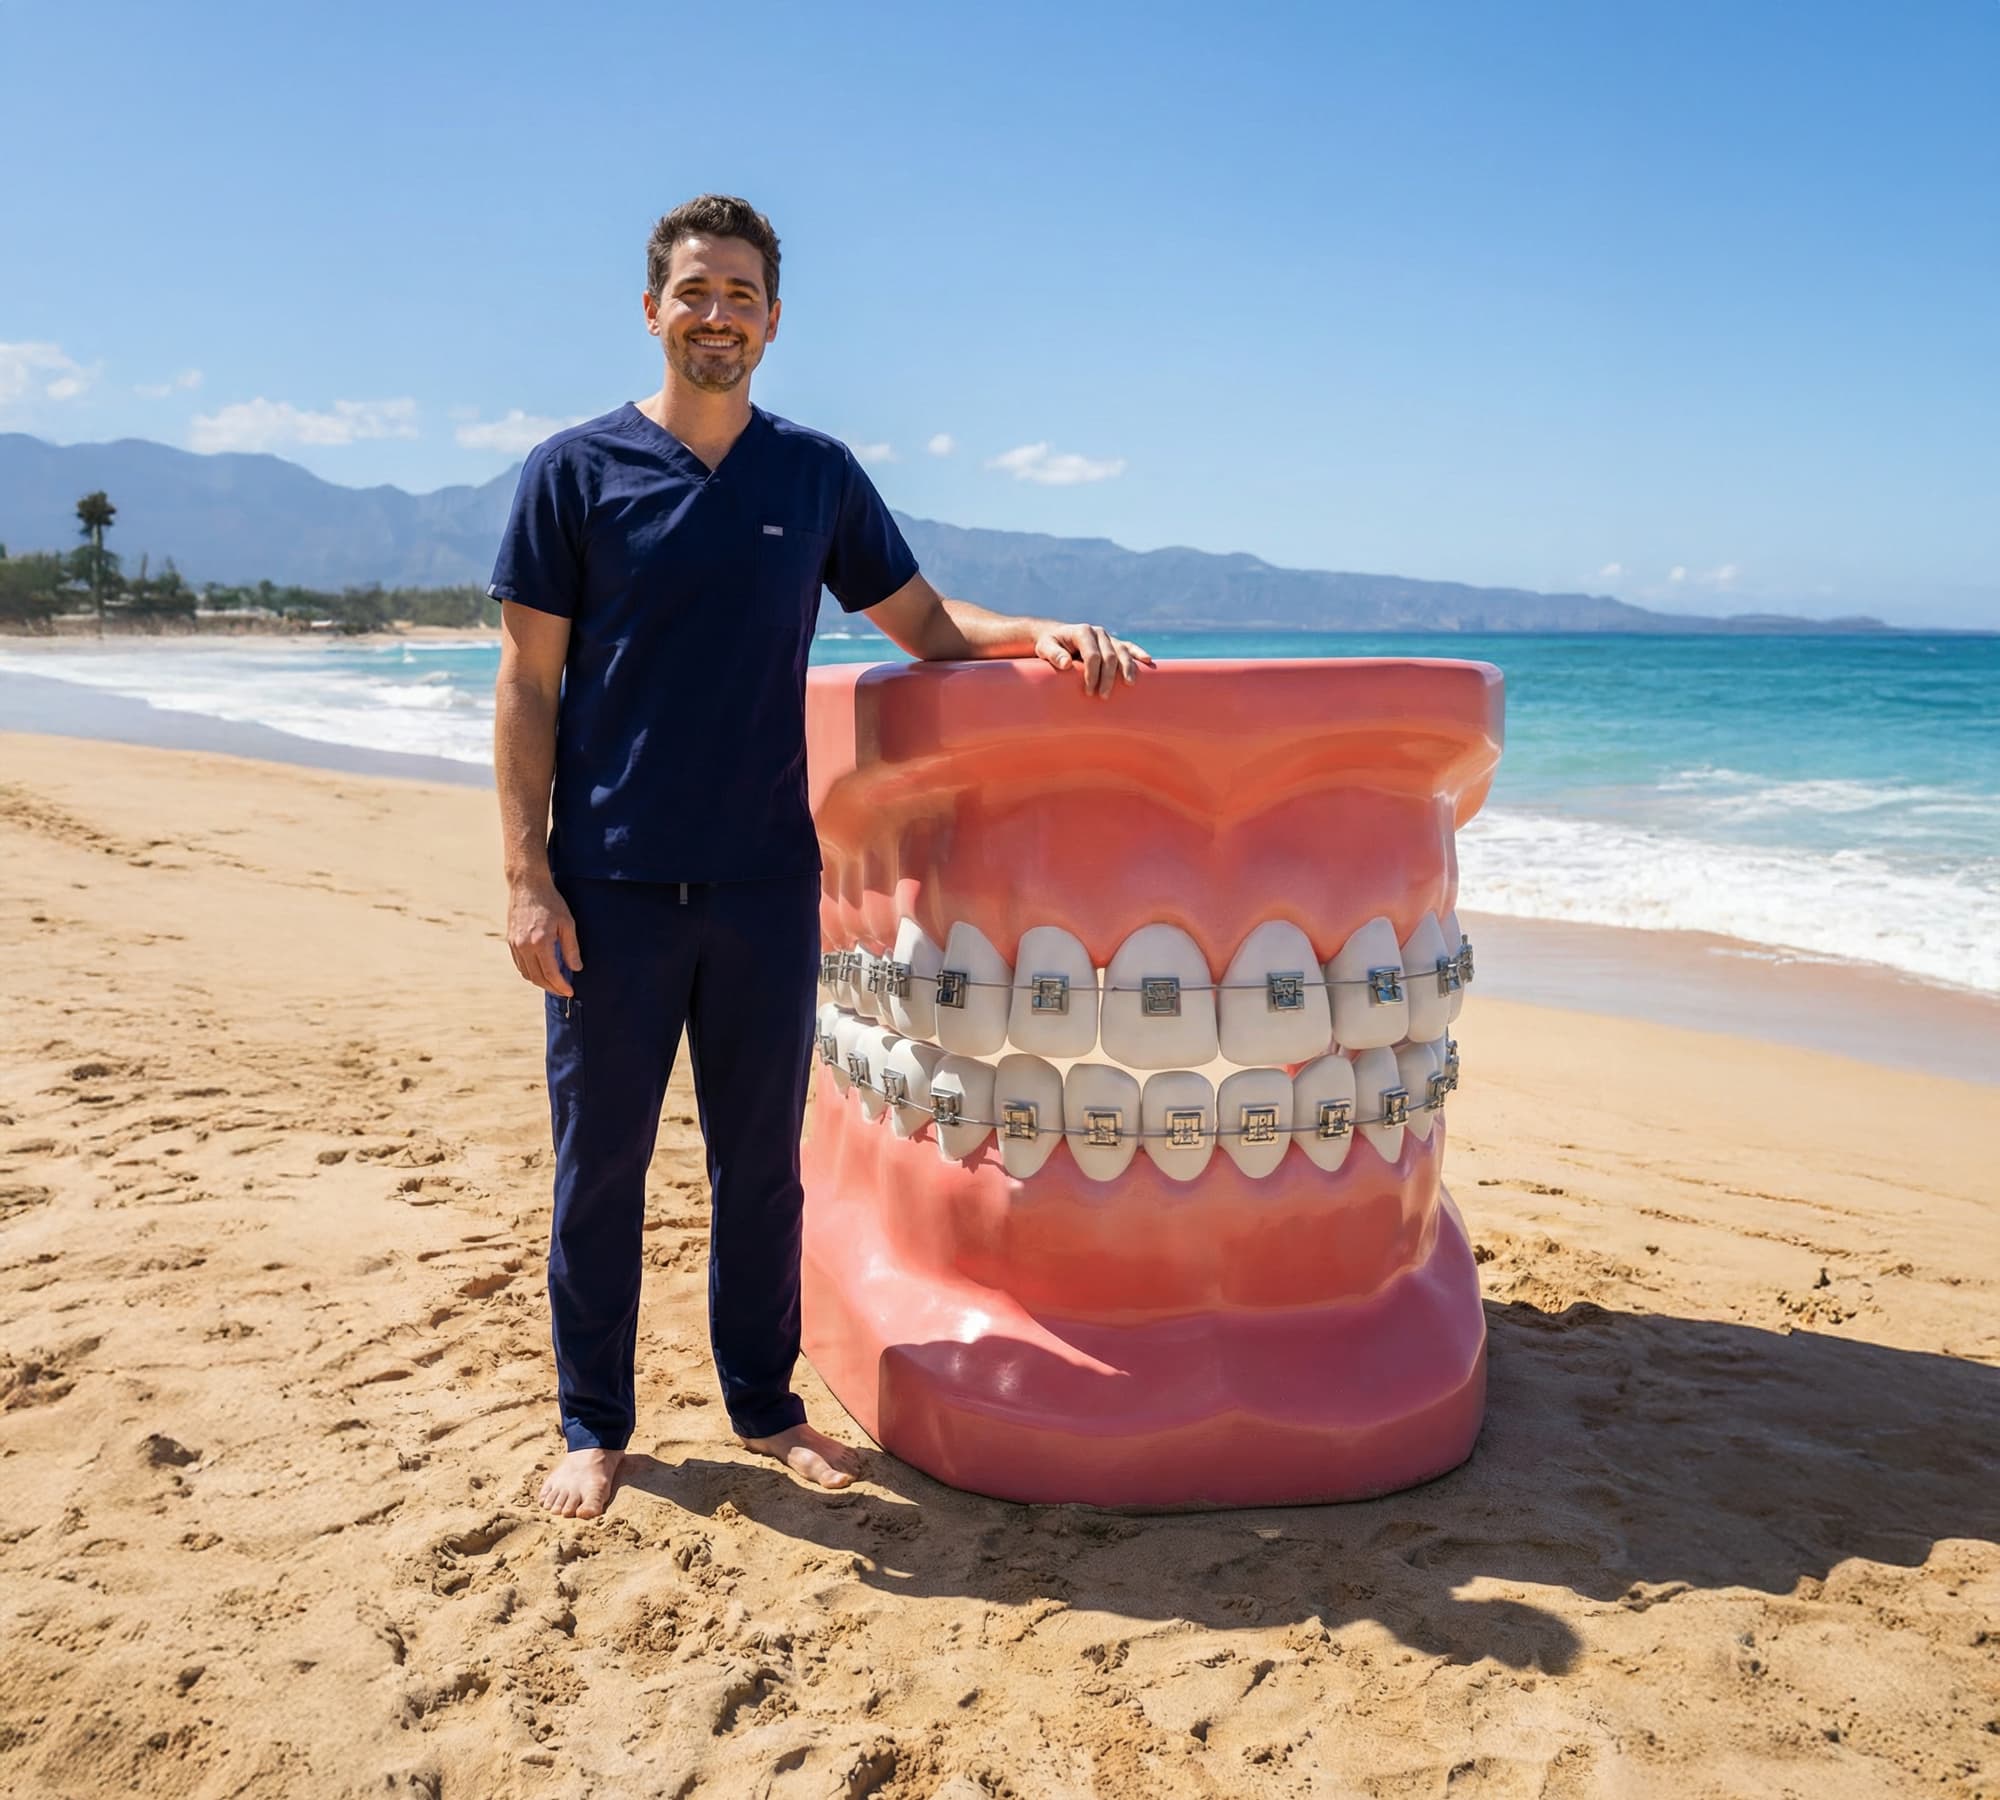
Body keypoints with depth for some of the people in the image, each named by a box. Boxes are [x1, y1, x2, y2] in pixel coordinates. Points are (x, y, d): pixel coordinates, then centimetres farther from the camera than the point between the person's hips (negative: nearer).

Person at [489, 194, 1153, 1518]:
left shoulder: (817, 473, 9)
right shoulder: (576, 469, 0)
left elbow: (925, 624, 15)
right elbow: (528, 683, -2)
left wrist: (1042, 635, -5)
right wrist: (527, 876, -9)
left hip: (767, 879, 2)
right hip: (613, 884, -2)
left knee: (762, 1161, 11)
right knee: (601, 1164, 7)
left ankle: (765, 1405, 28)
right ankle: (594, 1427, 23)